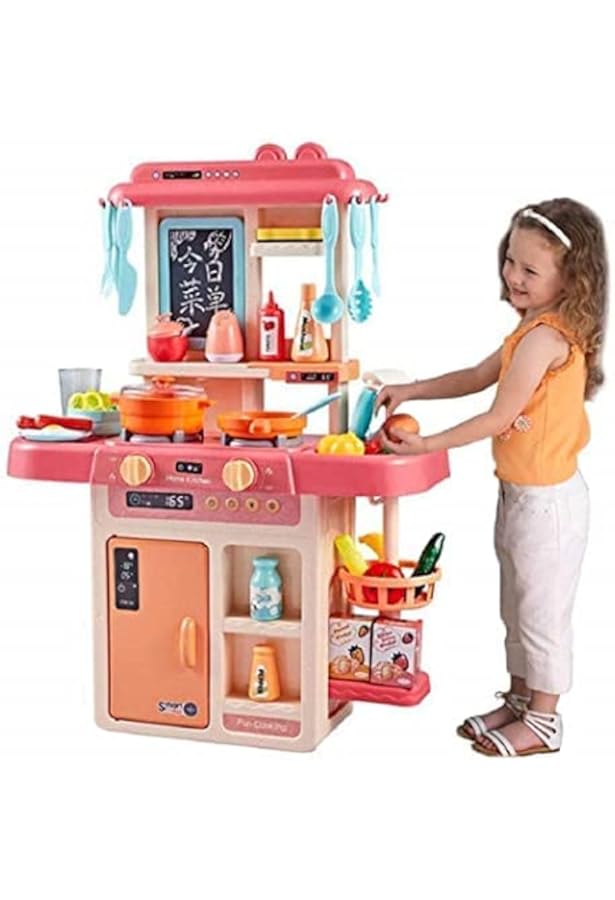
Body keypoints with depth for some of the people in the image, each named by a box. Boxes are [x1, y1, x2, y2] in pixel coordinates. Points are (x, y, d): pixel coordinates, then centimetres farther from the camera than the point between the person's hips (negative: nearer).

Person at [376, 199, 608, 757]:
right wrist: (410, 392, 6)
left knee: (541, 610, 5)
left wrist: (427, 445, -17)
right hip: (522, 492, 10)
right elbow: (477, 377, 14)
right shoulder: (540, 328, 7)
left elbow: (499, 418, -23)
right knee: (517, 607, 21)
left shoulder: (543, 337, -25)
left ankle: (543, 722, 21)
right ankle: (520, 699, 36)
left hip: (547, 500, -10)